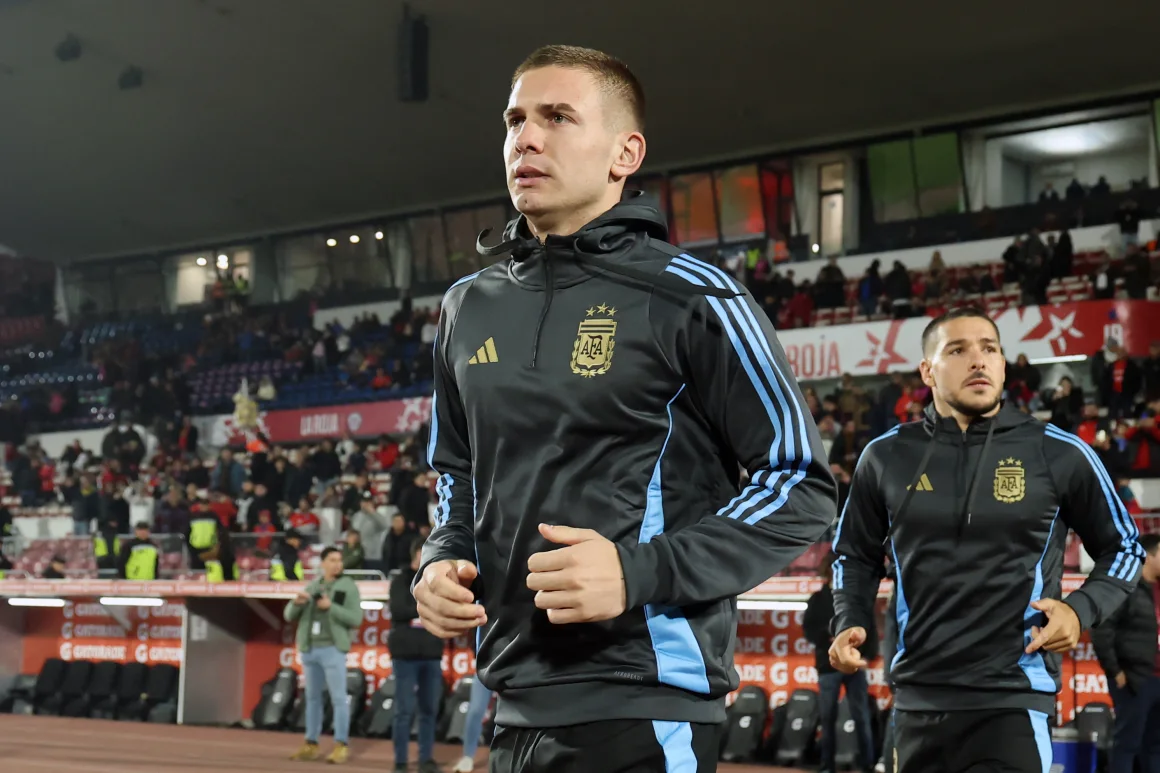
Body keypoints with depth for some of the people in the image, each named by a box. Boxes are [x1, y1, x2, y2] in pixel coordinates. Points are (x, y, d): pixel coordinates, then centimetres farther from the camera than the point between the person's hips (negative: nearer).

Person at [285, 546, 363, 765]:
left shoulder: (348, 587, 0)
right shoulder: (311, 588, 13)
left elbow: (355, 619, -9)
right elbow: (289, 616, 10)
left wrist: (331, 607, -19)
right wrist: (296, 602, -11)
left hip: (333, 649, -5)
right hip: (309, 649, 5)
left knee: (338, 697, -6)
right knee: (312, 697, 9)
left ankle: (341, 746, -4)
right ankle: (311, 745, 15)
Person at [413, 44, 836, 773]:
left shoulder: (687, 295, -7)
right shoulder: (471, 305, 11)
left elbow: (801, 483, -7)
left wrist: (641, 572, -18)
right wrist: (443, 562, 3)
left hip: (645, 703, -6)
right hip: (517, 702, 6)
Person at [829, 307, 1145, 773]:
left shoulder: (1059, 453, -2)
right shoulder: (887, 456, 5)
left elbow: (1122, 547, 10)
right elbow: (857, 555, 19)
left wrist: (1081, 610, -7)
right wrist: (848, 624, 2)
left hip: (1013, 701, -3)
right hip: (916, 700, 3)